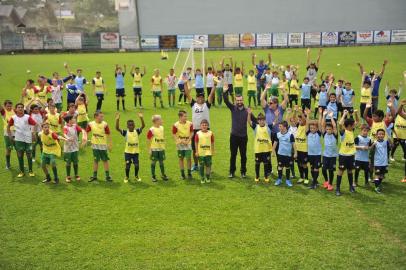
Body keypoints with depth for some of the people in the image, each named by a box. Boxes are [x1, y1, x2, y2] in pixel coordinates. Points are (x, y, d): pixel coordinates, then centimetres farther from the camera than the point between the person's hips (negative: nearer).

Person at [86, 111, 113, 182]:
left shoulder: (105, 124, -10)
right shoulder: (91, 124, -6)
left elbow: (108, 134, -3)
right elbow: (86, 132, 6)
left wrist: (110, 144, -2)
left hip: (103, 145, -1)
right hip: (95, 145, 1)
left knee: (105, 160, 4)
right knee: (95, 160, 10)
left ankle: (107, 176, 13)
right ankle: (94, 176, 21)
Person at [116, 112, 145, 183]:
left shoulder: (137, 131, -1)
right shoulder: (125, 132, -5)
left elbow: (143, 126, -14)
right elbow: (117, 128, -16)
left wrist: (141, 118, -28)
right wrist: (117, 120, -30)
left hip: (136, 151, 1)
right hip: (127, 152, -1)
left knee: (137, 165, 3)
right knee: (127, 165, 4)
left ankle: (136, 176, 28)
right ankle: (127, 177, 26)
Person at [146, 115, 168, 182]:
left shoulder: (162, 128, 5)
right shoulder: (151, 130, -15)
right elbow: (148, 141, -11)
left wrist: (163, 146, 13)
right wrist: (149, 150, -11)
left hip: (161, 148, 5)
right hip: (154, 149, -5)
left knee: (161, 162, 13)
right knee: (153, 162, 5)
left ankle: (163, 175, 23)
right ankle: (153, 176, 15)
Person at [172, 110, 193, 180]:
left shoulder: (190, 124, -5)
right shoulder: (175, 125, -10)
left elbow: (191, 133, 1)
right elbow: (174, 135, -6)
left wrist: (188, 140, -12)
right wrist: (181, 141, -15)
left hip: (188, 143, 1)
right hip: (180, 144, -1)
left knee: (188, 158, -3)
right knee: (181, 158, 7)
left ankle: (189, 173, 11)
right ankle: (182, 174, 18)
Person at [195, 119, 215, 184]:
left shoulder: (210, 133, -1)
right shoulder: (198, 134, -4)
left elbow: (212, 143, 5)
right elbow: (196, 143, 1)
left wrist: (213, 151, 6)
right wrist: (196, 151, -1)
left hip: (208, 152, 1)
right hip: (200, 153, 0)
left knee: (208, 165, 2)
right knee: (201, 166, 7)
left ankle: (208, 177, 18)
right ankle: (202, 178, 19)